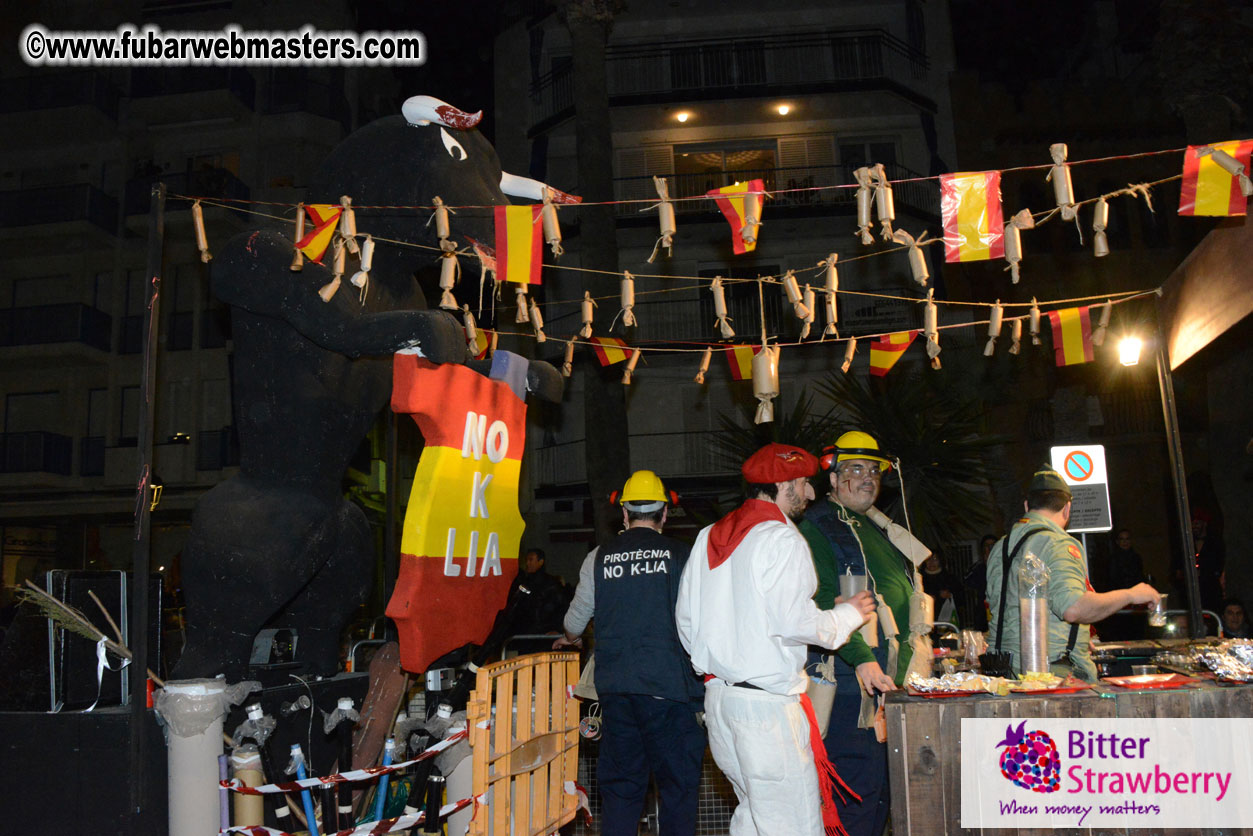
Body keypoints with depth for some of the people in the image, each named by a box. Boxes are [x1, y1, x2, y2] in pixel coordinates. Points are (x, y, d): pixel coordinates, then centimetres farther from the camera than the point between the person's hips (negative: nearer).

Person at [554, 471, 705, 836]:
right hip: (669, 686, -3)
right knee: (678, 785, 8)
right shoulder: (682, 555, -4)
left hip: (614, 687, 3)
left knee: (620, 785, 13)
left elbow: (576, 619, 16)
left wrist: (570, 638, 38)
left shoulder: (599, 558, 5)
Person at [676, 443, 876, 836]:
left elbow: (685, 617, 14)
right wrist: (849, 613, 0)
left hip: (718, 695, 8)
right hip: (766, 701, -8)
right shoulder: (781, 539, -12)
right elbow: (796, 623, -17)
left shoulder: (707, 538, 12)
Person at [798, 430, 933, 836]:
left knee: (881, 788, 13)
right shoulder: (819, 527, -7)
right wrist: (861, 659, -26)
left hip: (891, 677, 9)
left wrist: (918, 646, 19)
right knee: (858, 787, -7)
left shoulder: (879, 527, 20)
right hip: (852, 678, -9)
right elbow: (824, 603, -17)